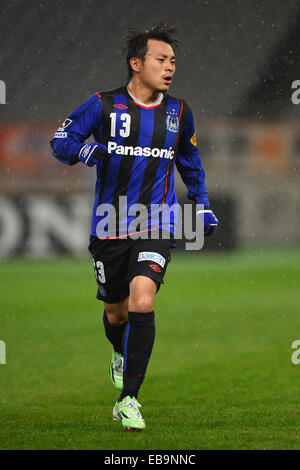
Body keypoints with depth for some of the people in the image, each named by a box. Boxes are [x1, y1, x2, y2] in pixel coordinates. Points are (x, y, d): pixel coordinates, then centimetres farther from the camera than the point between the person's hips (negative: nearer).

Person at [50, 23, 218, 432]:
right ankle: (121, 355, 52)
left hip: (155, 228, 0)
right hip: (109, 228, 0)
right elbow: (60, 142, -3)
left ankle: (128, 401, -17)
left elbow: (190, 161, 23)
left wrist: (203, 205, 20)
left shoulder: (179, 112, 6)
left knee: (142, 303, -22)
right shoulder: (104, 105, -4)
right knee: (116, 313, 14)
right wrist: (84, 148, -24)